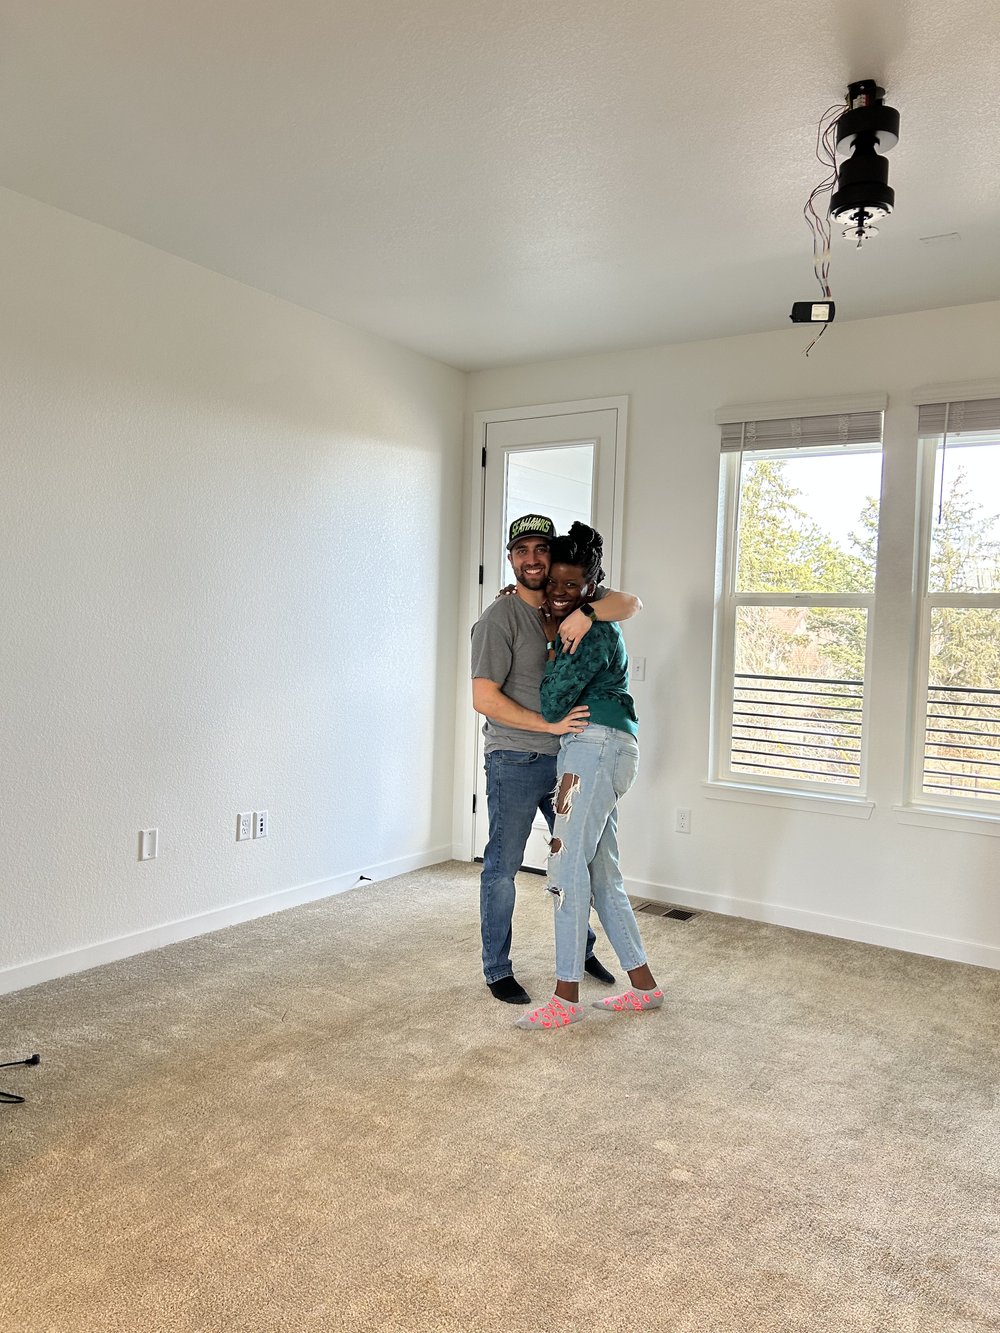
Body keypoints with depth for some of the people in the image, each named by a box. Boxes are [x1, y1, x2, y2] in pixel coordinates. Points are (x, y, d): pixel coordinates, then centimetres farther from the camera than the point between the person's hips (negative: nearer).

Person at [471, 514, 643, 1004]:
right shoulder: (499, 619, -14)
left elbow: (631, 604, -9)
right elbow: (484, 699, -18)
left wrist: (587, 613, -28)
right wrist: (549, 724, -22)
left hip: (567, 756, 6)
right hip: (514, 761, -6)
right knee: (502, 866, 4)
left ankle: (580, 948, 39)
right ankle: (498, 970, 19)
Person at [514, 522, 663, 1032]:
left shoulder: (595, 630, -10)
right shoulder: (567, 627, 18)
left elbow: (552, 702, -11)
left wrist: (553, 644, 2)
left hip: (598, 745, -10)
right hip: (586, 749, 10)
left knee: (569, 863, -11)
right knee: (602, 873, 11)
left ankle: (566, 997, -5)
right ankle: (644, 986, 19)